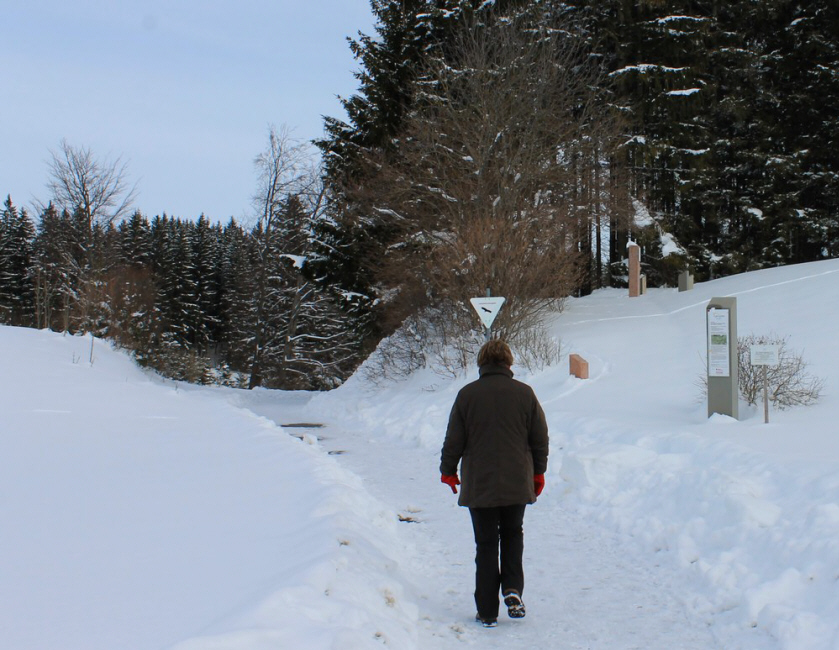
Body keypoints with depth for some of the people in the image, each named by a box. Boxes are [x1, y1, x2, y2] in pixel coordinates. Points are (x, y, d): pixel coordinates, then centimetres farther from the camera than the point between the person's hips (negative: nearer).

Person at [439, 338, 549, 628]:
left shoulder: (467, 394, -6)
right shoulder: (524, 393, -2)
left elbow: (453, 440, -2)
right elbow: (541, 439, 3)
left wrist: (448, 471, 13)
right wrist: (538, 472, 16)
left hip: (479, 485, -1)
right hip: (517, 484, 1)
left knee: (486, 545, 7)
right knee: (513, 535, 21)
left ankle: (487, 612, 8)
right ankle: (513, 589, 2)